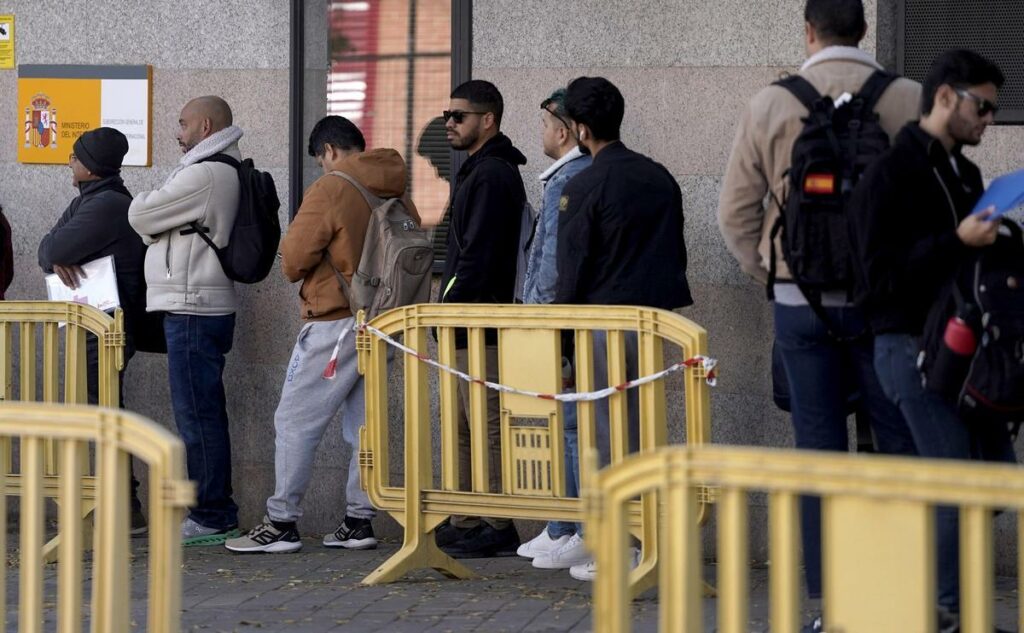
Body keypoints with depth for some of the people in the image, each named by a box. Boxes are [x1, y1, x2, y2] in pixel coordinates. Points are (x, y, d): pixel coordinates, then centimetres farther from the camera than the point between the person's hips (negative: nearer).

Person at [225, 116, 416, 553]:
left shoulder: (329, 190, -11)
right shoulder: (398, 196, 9)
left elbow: (293, 260, -12)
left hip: (335, 324, -7)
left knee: (295, 422, -1)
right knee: (364, 426, 12)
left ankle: (282, 524, -2)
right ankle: (359, 521, 12)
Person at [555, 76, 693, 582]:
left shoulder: (582, 187, -10)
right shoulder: (660, 178, 9)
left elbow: (571, 272, -9)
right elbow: (677, 253, 15)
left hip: (603, 325, -6)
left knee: (605, 440, 0)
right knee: (644, 437, 13)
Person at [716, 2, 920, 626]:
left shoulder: (770, 106, 0)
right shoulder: (908, 100, -4)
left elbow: (736, 212, 4)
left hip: (801, 302, 1)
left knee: (819, 450, 5)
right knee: (900, 445, 6)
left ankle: (828, 602, 6)